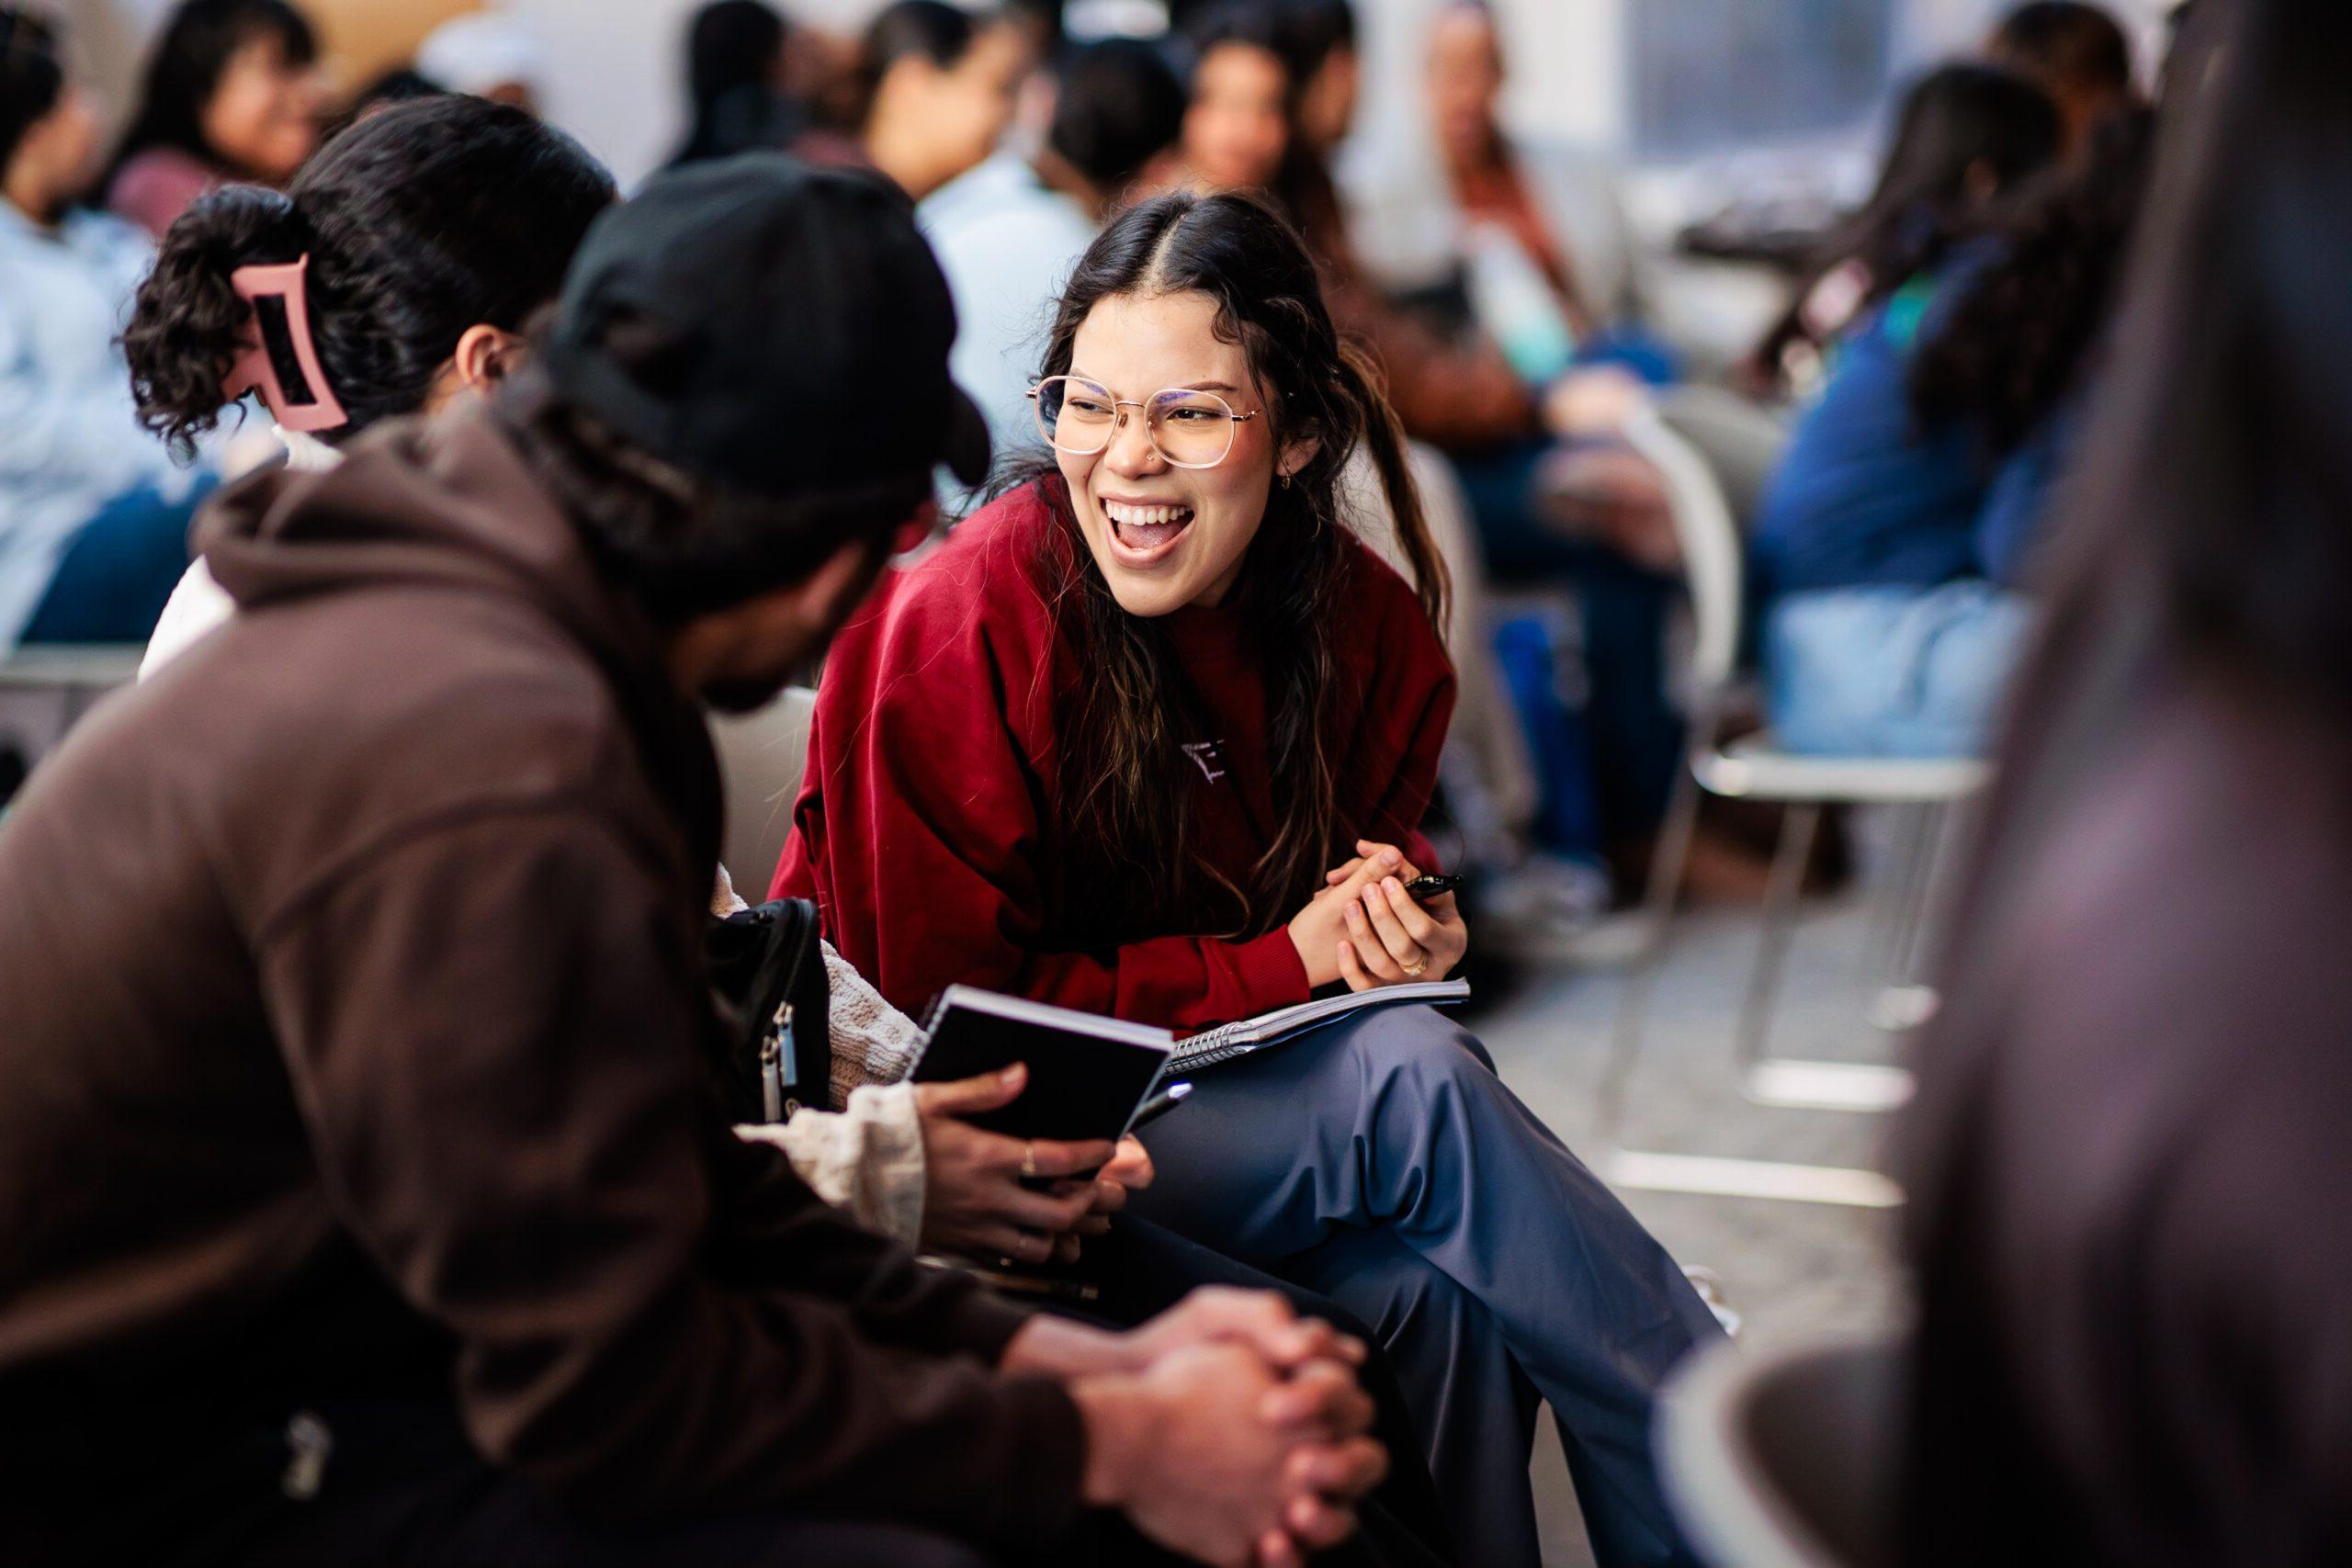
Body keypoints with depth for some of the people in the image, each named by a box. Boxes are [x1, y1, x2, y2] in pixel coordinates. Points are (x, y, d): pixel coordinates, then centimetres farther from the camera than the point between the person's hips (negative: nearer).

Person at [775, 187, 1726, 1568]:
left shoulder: (1371, 629, 0)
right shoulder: (954, 627, -18)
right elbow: (953, 1009, -16)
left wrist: (1397, 924, -13)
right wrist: (1285, 964, -19)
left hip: (1221, 1106, 5)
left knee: (1442, 1287, -28)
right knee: (1413, 1086, -26)